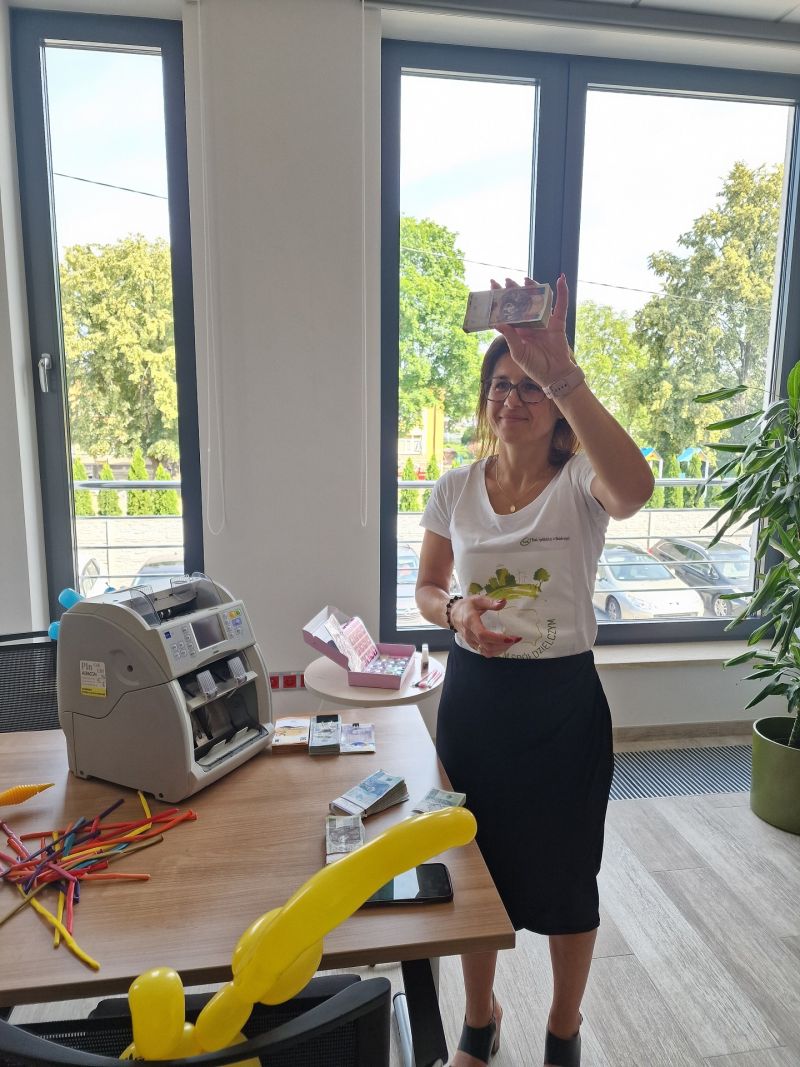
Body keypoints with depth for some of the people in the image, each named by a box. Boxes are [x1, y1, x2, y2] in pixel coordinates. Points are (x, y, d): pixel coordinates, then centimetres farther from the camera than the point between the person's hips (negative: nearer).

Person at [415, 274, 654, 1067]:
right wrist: (457, 613, -17)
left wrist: (563, 375, -45)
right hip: (473, 695, 3)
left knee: (565, 874, 15)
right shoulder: (456, 488, -1)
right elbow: (426, 590, 6)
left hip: (562, 699, -3)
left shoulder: (580, 483, -12)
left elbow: (634, 488, -37)